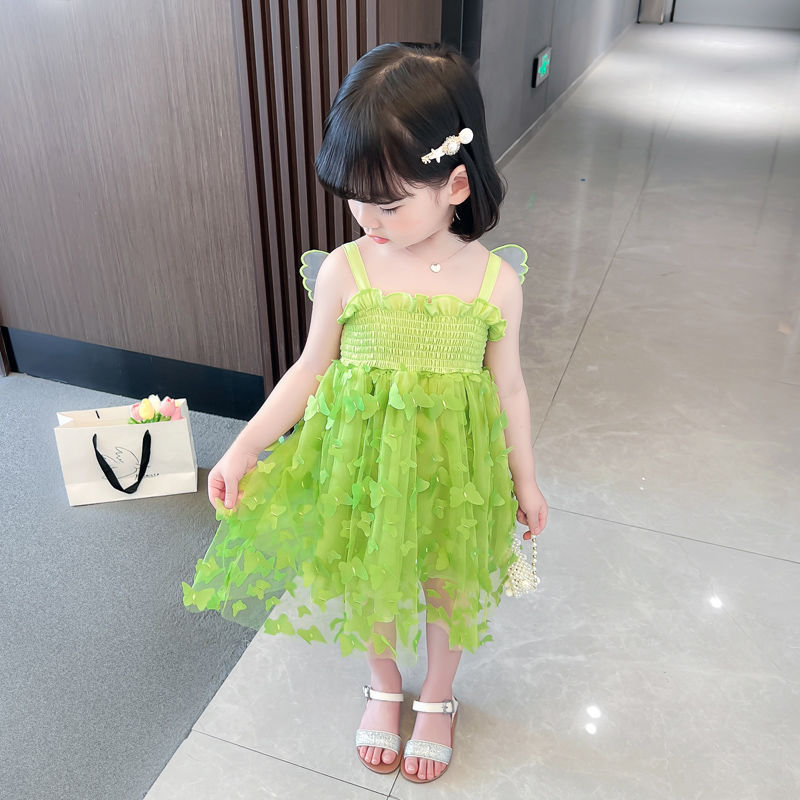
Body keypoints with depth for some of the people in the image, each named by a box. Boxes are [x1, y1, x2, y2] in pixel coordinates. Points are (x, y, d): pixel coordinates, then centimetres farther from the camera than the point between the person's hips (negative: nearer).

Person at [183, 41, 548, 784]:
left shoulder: (494, 281, -14)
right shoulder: (343, 270, -14)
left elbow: (507, 386, -2)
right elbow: (309, 370, -3)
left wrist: (524, 477, 7)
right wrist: (244, 448, -7)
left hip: (453, 463, 0)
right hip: (359, 458, 1)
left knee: (450, 586, 19)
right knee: (366, 580, 20)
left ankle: (437, 697, 51)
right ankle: (383, 687, 52)